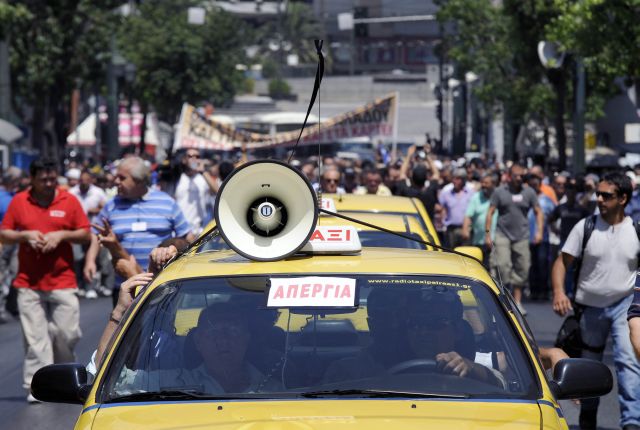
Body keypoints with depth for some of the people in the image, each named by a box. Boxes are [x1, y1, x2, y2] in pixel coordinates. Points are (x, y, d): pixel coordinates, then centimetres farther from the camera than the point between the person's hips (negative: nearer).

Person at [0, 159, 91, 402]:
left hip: (62, 282, 0)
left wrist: (61, 235, -10)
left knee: (67, 334, 0)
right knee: (34, 338, -3)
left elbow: (86, 235, 5)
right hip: (29, 283, 0)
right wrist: (25, 235, -9)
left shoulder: (69, 201, 4)